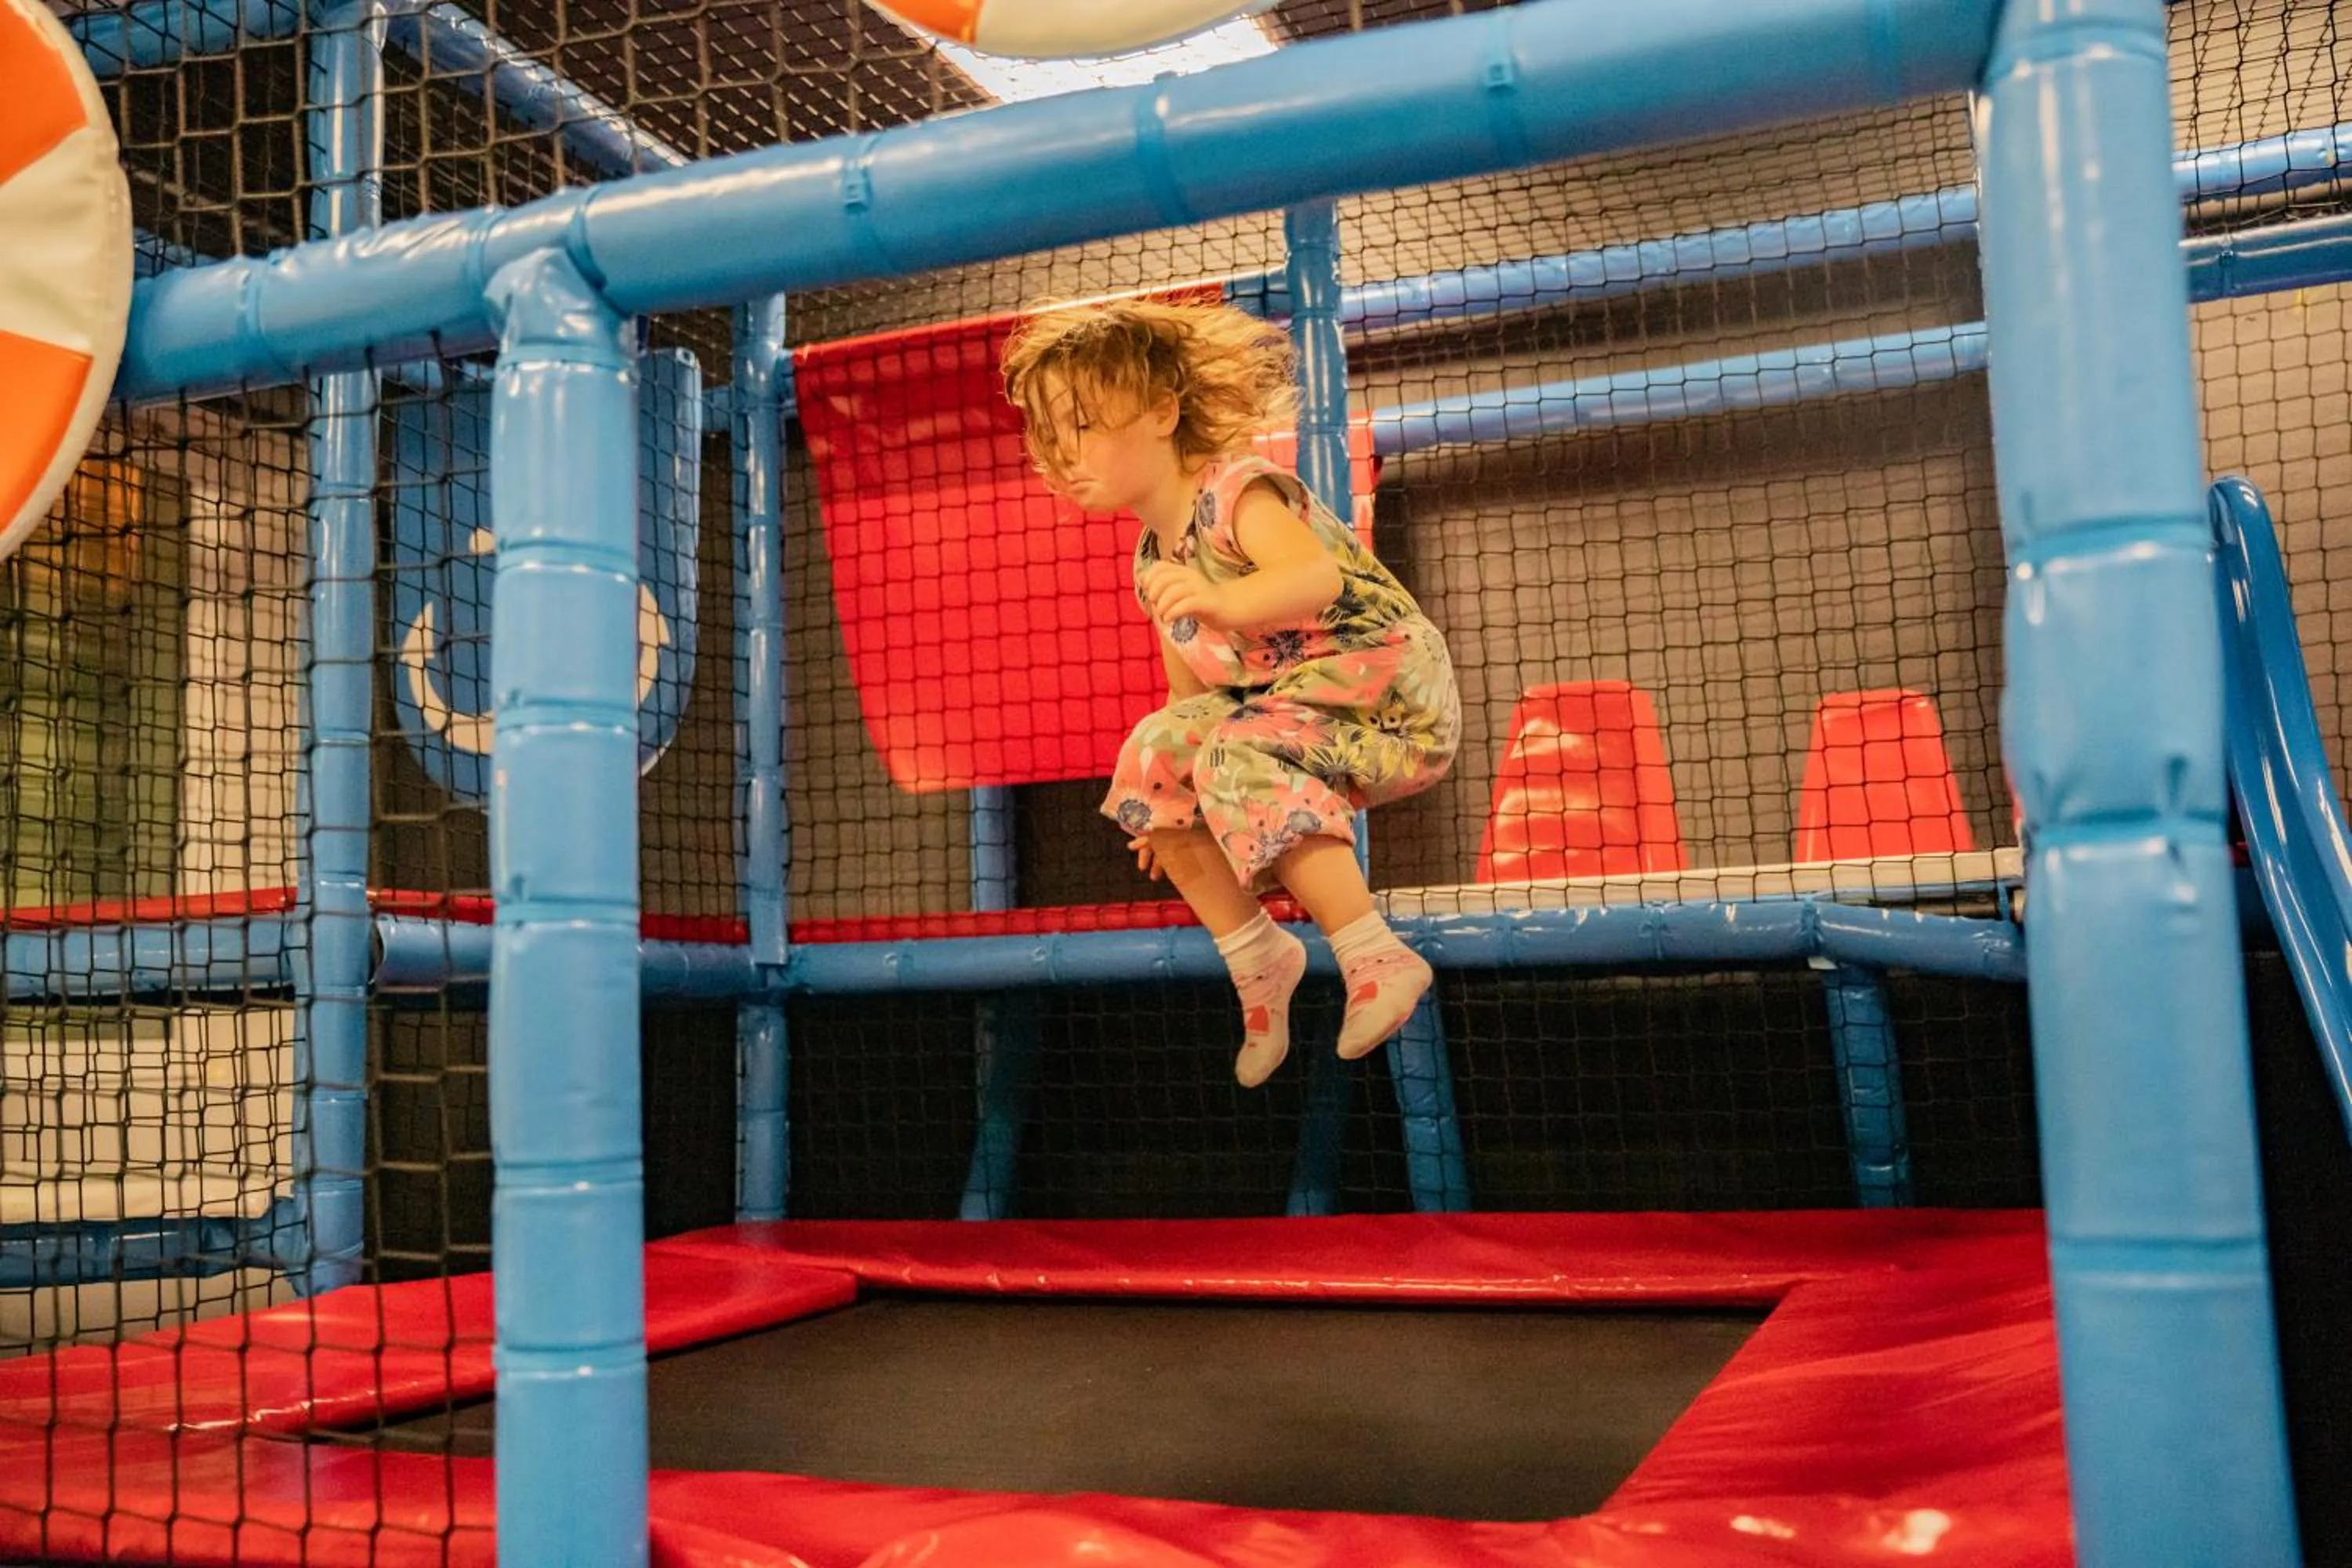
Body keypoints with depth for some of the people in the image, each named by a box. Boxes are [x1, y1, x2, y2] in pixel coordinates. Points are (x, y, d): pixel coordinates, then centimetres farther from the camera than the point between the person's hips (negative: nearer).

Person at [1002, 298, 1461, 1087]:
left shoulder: (1236, 495, -16)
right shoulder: (1155, 562, 9)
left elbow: (1319, 577, -35)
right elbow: (1193, 693, 14)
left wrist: (1221, 600, -52)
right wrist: (1170, 812, 11)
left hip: (1394, 701, -8)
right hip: (1278, 705, 9)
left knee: (1239, 760, -30)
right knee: (1155, 752, -5)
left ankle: (1377, 959, -24)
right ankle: (1255, 954, 4)